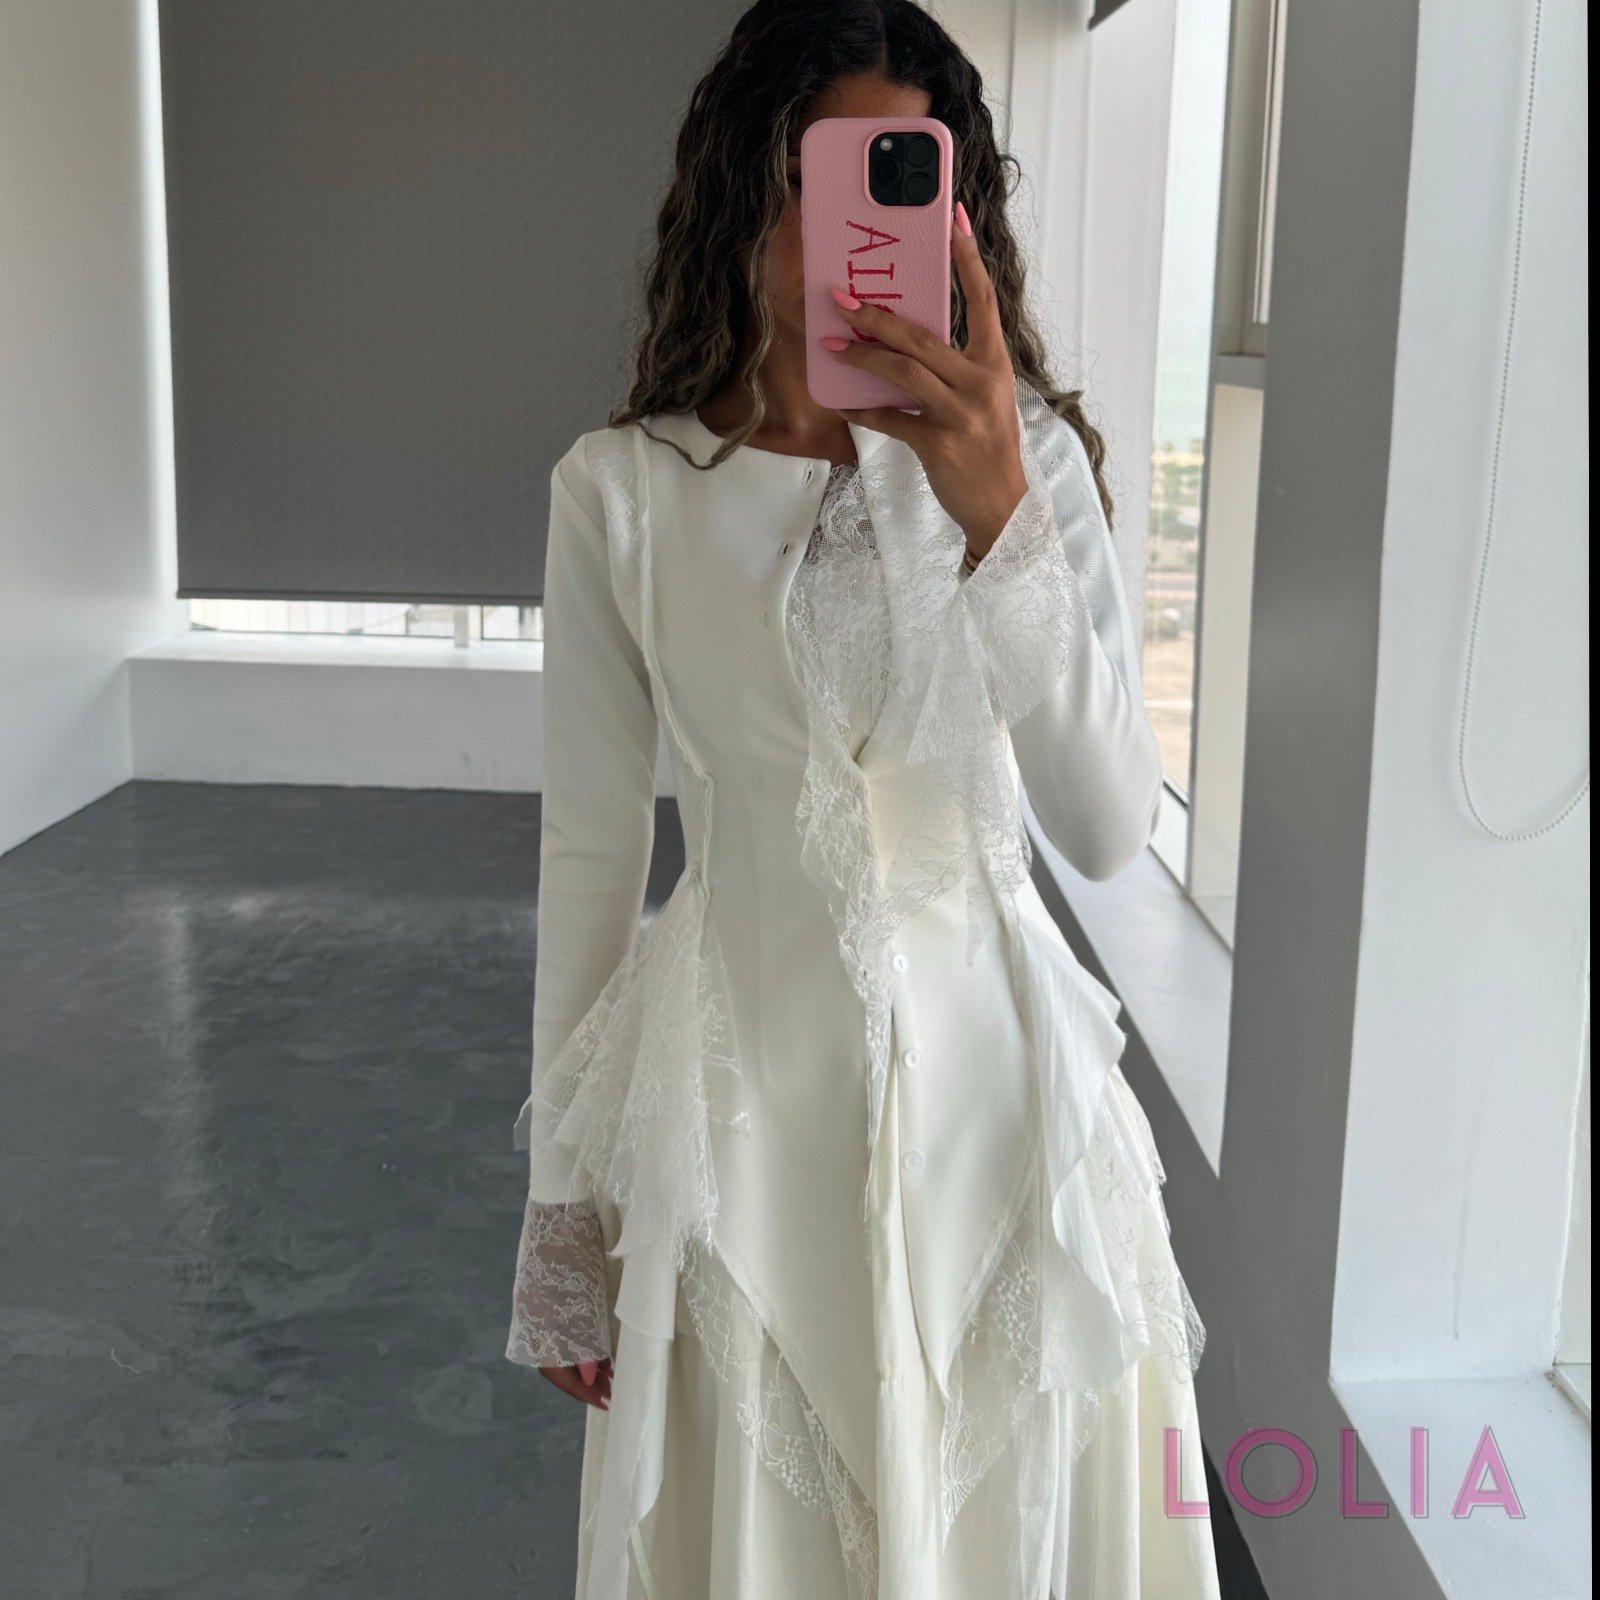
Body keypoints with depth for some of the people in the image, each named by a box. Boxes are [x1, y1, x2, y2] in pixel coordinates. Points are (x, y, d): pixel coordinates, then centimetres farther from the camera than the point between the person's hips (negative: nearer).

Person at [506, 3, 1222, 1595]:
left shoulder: (1033, 458, -4)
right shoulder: (619, 489, -5)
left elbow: (1110, 830, -16)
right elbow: (588, 848, 0)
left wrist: (995, 513, -28)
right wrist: (562, 1198, 4)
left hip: (983, 1074, 1)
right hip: (740, 1092, 0)